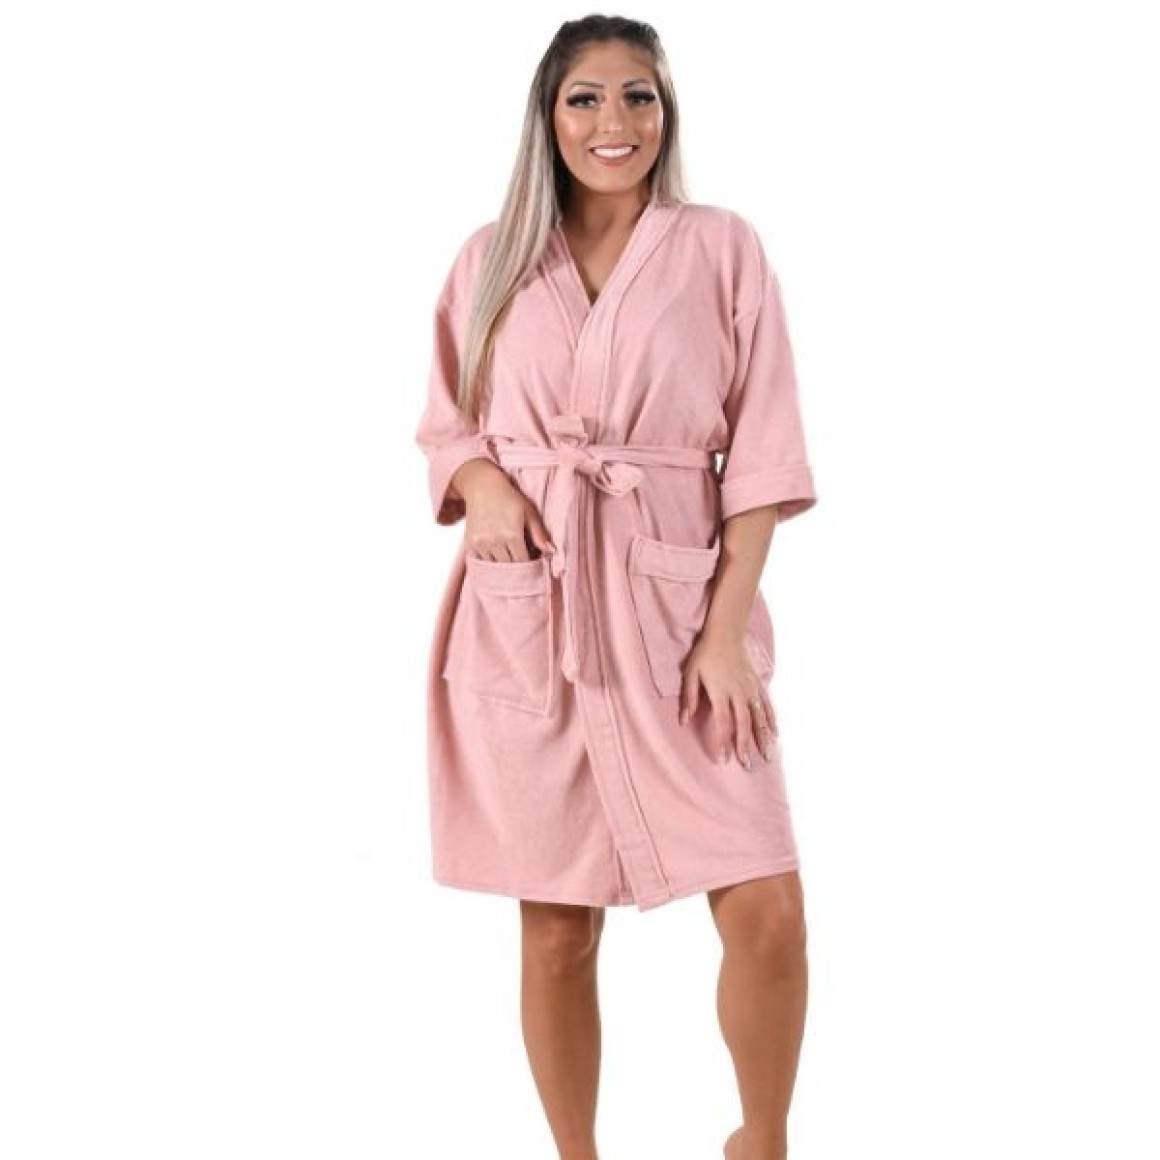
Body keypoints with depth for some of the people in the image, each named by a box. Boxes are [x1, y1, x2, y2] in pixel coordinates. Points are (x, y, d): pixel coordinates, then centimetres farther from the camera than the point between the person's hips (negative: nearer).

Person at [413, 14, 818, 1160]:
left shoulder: (722, 249, 2)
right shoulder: (491, 260, 8)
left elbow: (760, 454, -1)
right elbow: (446, 427, 15)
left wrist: (726, 631, -9)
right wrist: (482, 485, -8)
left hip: (678, 607, -1)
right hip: (524, 613, 1)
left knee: (767, 914, -8)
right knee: (555, 929, 5)